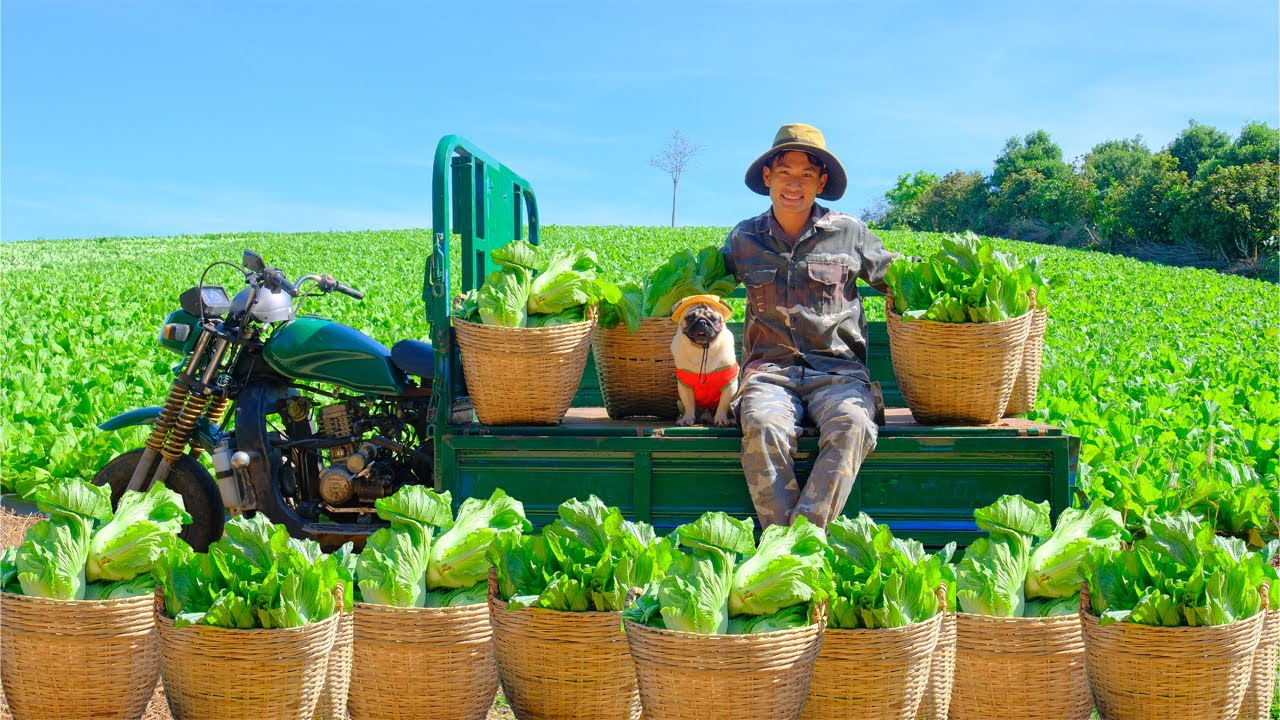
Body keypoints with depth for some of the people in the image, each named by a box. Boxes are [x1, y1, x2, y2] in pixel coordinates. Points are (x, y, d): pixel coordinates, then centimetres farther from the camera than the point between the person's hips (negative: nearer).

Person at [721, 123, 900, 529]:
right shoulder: (744, 238, 15)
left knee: (851, 426, -36)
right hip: (770, 369, 0)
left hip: (838, 369, 0)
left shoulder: (849, 233, 12)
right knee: (764, 428, -36)